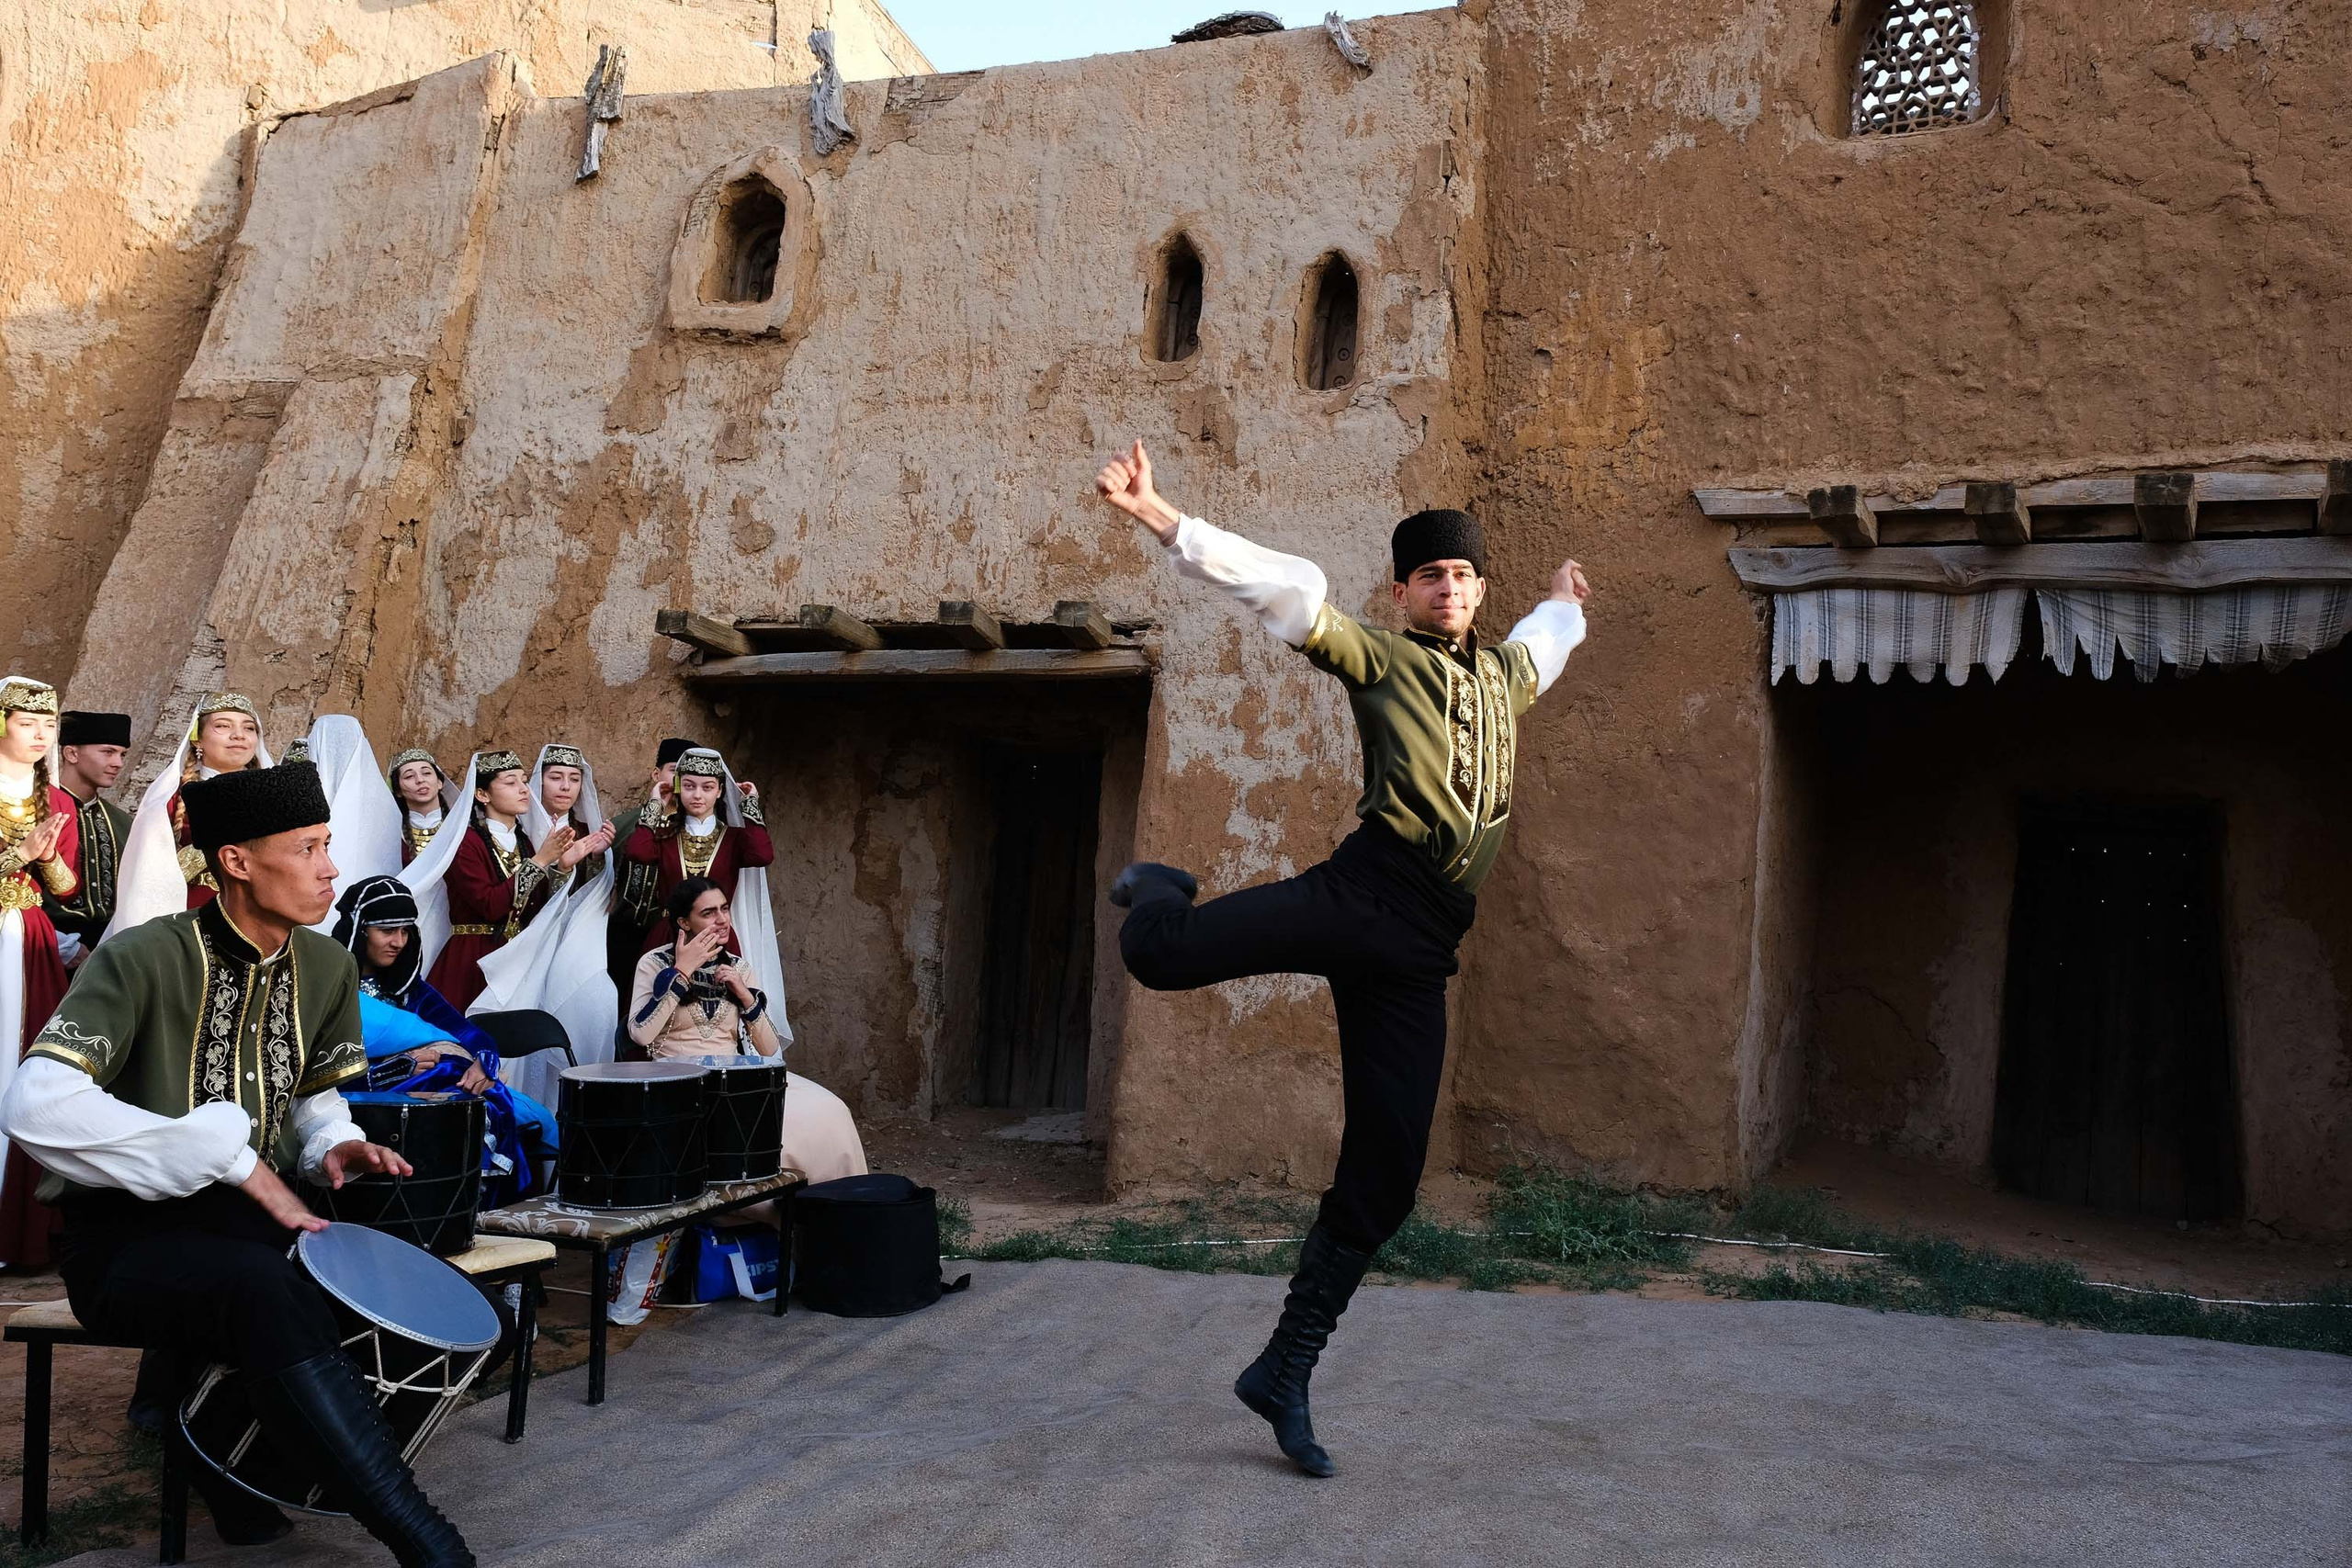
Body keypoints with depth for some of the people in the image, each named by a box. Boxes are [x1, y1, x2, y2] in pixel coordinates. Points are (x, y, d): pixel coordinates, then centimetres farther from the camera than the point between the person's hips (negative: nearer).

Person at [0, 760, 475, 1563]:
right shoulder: (142, 958, -15)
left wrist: (332, 1144, -6)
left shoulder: (328, 969, 4)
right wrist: (228, 1159, -29)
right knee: (269, 1288, -37)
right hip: (128, 1235, -6)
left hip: (256, 1222, 7)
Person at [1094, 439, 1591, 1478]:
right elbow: (1274, 582, -2)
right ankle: (1164, 894, 15)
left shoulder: (1500, 679, 27)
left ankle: (1283, 1374, 12)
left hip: (1420, 949, 5)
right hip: (1364, 893, -5)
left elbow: (1539, 650, 54)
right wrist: (1153, 514, -10)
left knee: (1384, 1176, 0)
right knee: (1156, 950, -27)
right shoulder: (1380, 659, 10)